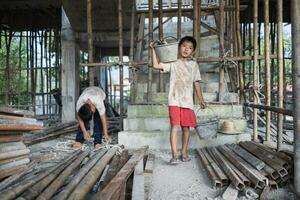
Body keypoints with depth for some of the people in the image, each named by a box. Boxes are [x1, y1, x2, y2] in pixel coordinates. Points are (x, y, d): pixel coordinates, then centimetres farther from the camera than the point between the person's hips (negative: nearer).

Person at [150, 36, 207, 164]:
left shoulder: (193, 65, 12)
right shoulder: (173, 63, 6)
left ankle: (184, 153, 21)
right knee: (175, 126, -11)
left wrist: (201, 99, 12)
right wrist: (153, 50, -2)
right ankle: (174, 155, -9)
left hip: (187, 101, 3)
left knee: (186, 127, 8)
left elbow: (196, 83, 14)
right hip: (174, 101, -2)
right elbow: (156, 65, -4)